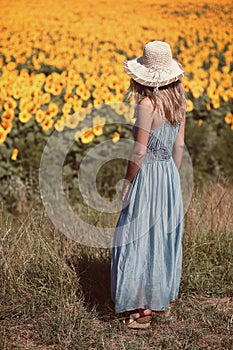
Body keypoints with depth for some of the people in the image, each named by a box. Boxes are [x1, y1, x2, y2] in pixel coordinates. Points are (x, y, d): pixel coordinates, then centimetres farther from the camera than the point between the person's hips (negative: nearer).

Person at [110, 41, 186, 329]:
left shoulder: (147, 103, -21)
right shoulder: (179, 101, 2)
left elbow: (139, 150, -20)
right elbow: (179, 145, 8)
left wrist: (127, 182, -8)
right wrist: (171, 178, 18)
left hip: (148, 176, -8)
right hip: (170, 175, 8)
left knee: (141, 240, 1)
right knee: (166, 236, 18)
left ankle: (143, 310, 6)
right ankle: (164, 299, 30)